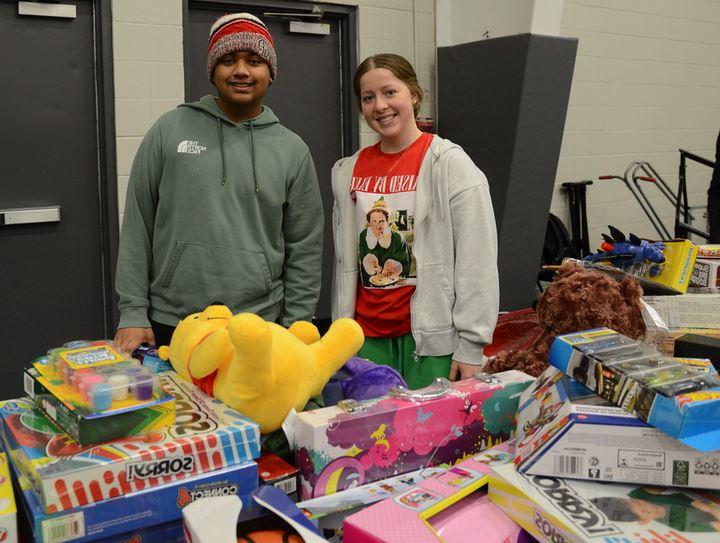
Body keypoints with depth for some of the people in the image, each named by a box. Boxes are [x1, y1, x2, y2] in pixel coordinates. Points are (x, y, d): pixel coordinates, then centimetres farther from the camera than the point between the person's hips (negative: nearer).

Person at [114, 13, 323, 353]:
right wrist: (133, 312, -2)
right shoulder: (170, 130, 2)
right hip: (168, 327, 0)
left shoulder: (293, 150, 4)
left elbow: (304, 252, 4)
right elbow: (138, 226, 2)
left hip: (259, 329, 1)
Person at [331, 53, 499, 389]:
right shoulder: (349, 172, 9)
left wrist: (471, 346, -12)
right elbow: (344, 261, 14)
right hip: (368, 336, 4)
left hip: (433, 337, -4)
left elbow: (477, 262, -10)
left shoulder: (451, 164, -6)